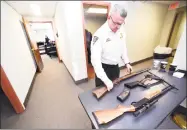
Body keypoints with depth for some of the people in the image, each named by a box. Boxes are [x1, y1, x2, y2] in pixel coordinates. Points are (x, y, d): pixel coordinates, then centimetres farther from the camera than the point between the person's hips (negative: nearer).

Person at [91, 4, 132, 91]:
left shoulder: (119, 32, 1)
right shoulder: (99, 34, -24)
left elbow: (123, 48, 14)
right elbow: (95, 60, -29)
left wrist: (127, 62, 3)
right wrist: (106, 80, -28)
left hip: (116, 67, 7)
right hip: (103, 68, -6)